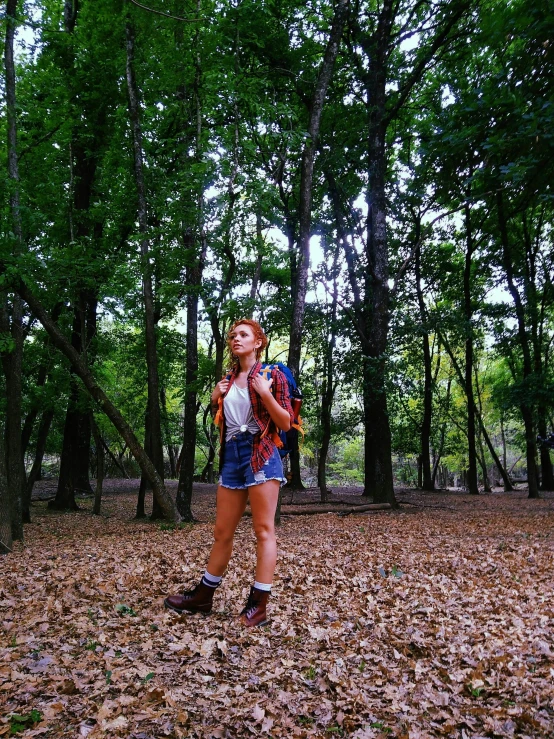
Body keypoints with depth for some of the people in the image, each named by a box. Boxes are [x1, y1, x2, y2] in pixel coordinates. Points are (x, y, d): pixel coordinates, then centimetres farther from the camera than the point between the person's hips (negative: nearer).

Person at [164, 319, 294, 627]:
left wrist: (265, 393, -17)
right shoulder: (228, 380, 16)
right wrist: (216, 401, 6)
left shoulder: (272, 375, -1)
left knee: (264, 530, -2)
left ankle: (259, 604, 5)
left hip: (260, 453, -6)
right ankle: (203, 596, 23)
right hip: (231, 454, 6)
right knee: (222, 531, 12)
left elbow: (286, 424, -6)